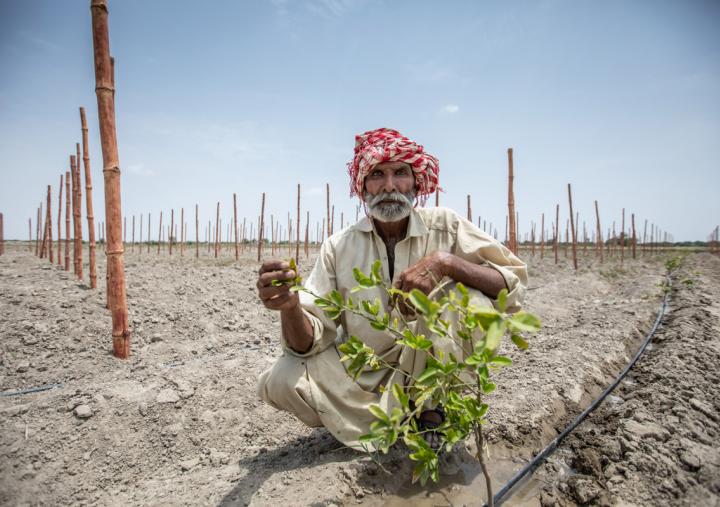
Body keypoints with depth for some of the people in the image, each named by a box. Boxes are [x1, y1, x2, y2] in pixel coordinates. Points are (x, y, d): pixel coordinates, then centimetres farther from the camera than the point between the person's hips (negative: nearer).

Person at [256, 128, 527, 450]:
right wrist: (289, 307, -34)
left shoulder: (446, 227, -9)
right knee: (280, 381, -21)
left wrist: (445, 261, -32)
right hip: (366, 376, 2)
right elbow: (310, 342, -11)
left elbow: (514, 287, -16)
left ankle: (433, 408, -2)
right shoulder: (338, 247, -8)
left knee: (471, 300, -27)